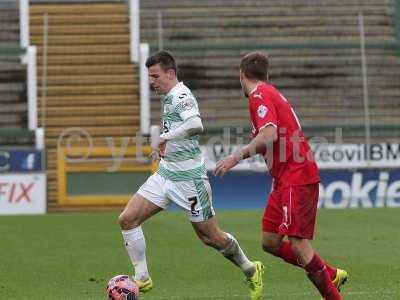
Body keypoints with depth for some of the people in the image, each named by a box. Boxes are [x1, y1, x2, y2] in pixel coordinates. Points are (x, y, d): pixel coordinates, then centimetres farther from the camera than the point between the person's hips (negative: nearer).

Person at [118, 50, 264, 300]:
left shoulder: (181, 96, -18)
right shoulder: (170, 98, 13)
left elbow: (196, 125, -38)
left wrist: (165, 138, -28)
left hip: (188, 179, -9)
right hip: (165, 175, 9)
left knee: (211, 237, 4)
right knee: (128, 219, -5)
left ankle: (251, 271, 28)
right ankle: (142, 279, 3)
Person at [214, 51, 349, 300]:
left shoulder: (260, 96, -10)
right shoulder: (270, 92, 19)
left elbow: (270, 136, -24)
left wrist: (237, 157, -22)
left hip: (296, 178, -10)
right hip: (285, 179, 10)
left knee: (298, 244, -14)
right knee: (270, 242, 9)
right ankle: (332, 275, 16)